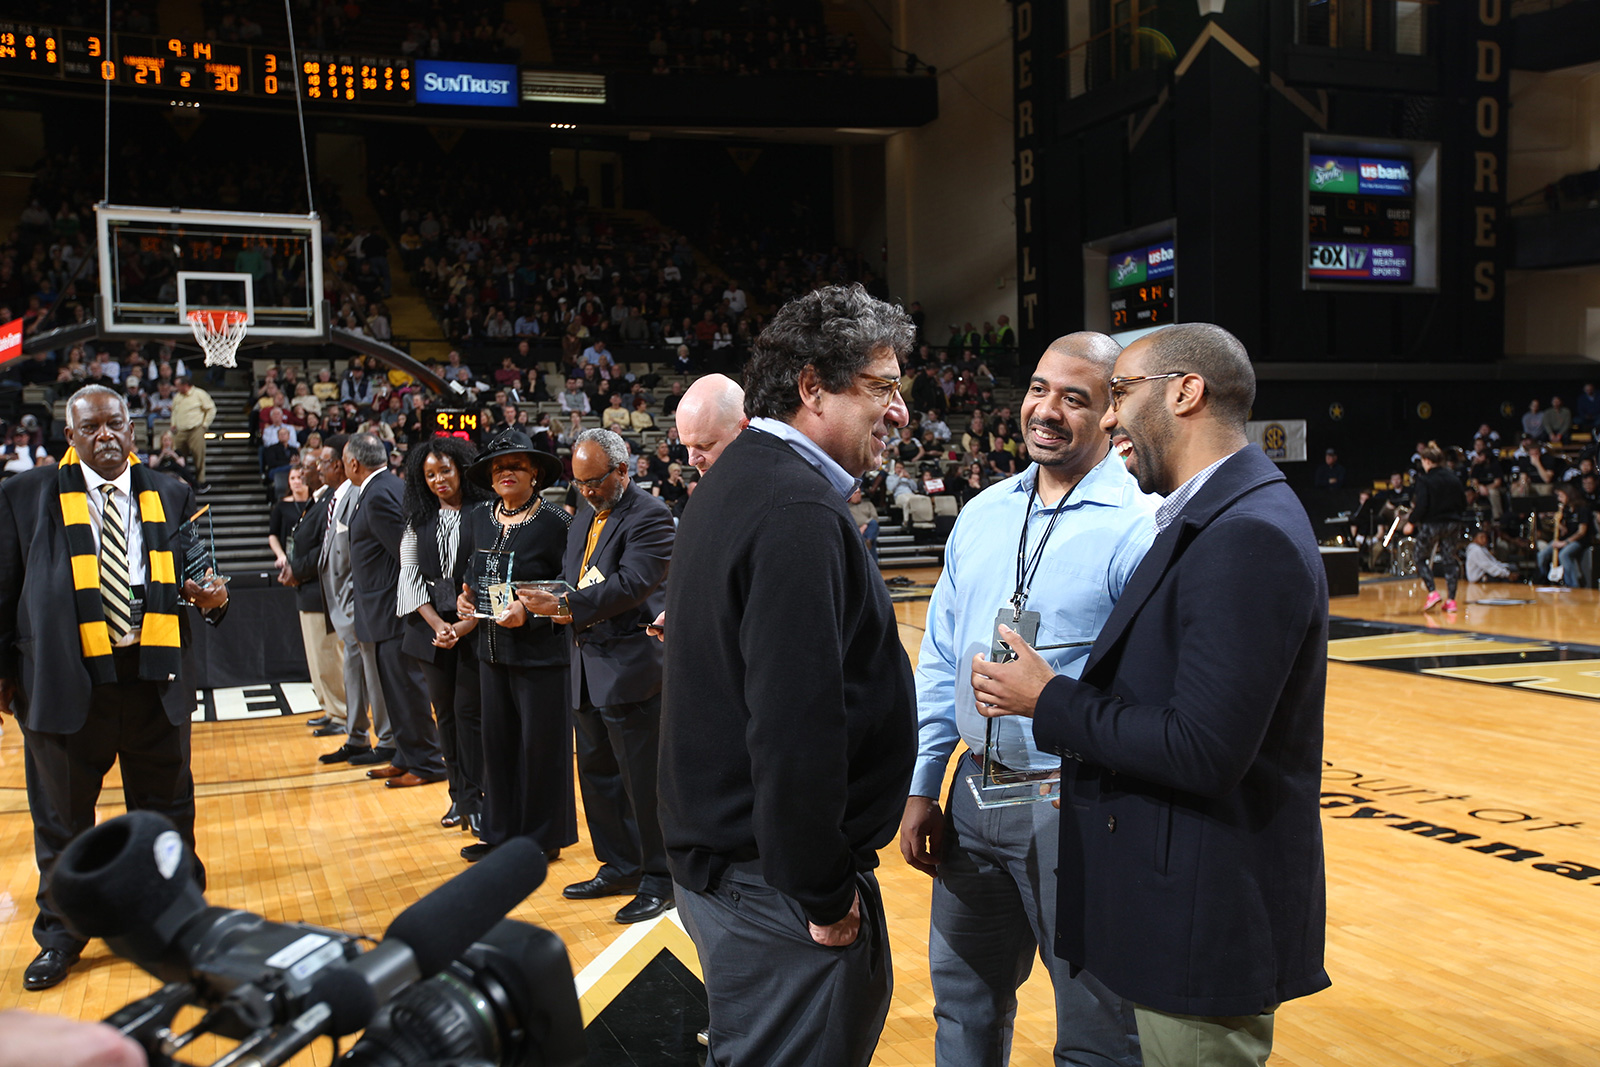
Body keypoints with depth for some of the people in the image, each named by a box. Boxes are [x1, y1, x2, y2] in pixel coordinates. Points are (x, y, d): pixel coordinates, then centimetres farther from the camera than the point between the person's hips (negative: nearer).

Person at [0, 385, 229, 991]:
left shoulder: (171, 498, 9)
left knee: (168, 811, 12)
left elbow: (191, 578, 17)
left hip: (155, 679, 2)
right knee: (62, 818, 12)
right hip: (64, 680, -1)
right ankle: (60, 936, 31)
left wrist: (209, 598, -6)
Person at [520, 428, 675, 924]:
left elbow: (633, 582, -22)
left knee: (643, 779, -2)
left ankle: (659, 880, 9)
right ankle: (620, 867, 30)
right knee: (597, 773, 16)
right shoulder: (582, 523, 18)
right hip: (588, 670, 9)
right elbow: (569, 582, 17)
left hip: (632, 668, -9)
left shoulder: (648, 516, -10)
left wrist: (568, 605, -27)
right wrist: (550, 603, -6)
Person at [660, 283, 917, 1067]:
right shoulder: (799, 511, -21)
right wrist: (825, 898, -16)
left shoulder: (739, 480, 12)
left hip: (719, 850, 10)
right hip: (776, 883, -10)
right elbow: (797, 729, -27)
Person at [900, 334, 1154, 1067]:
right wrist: (922, 786, 9)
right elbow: (940, 659, 11)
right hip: (975, 794, 6)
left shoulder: (1141, 526, -13)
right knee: (965, 1006, 22)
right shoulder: (983, 513, 7)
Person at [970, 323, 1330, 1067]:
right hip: (1187, 896, 9)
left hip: (1210, 914, -9)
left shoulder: (1248, 536, -22)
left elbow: (1205, 750, -26)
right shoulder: (1209, 517, 10)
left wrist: (1049, 702, -16)